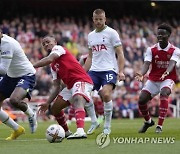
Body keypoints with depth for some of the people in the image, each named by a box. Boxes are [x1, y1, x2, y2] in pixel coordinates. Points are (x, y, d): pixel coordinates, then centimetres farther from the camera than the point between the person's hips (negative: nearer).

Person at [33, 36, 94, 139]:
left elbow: (49, 59, -22)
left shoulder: (58, 48, 0)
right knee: (54, 108, 14)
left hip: (82, 81, -10)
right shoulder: (53, 66, 22)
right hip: (70, 86, 10)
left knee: (78, 99, -37)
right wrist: (48, 103, 12)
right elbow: (56, 86, 20)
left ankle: (80, 131, -60)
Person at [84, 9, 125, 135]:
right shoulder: (91, 36, 17)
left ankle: (107, 126, -11)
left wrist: (121, 71, -15)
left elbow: (120, 54, -3)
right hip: (94, 71, 6)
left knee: (106, 94, -25)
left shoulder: (111, 33, -1)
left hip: (109, 70, -6)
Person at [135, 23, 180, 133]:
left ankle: (160, 126, -32)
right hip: (153, 79, 3)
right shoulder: (151, 50, -1)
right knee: (141, 100, -9)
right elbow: (147, 64, -12)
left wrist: (166, 72, -46)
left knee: (164, 93, -34)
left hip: (167, 79, -3)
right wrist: (142, 74, -34)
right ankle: (148, 121, 22)